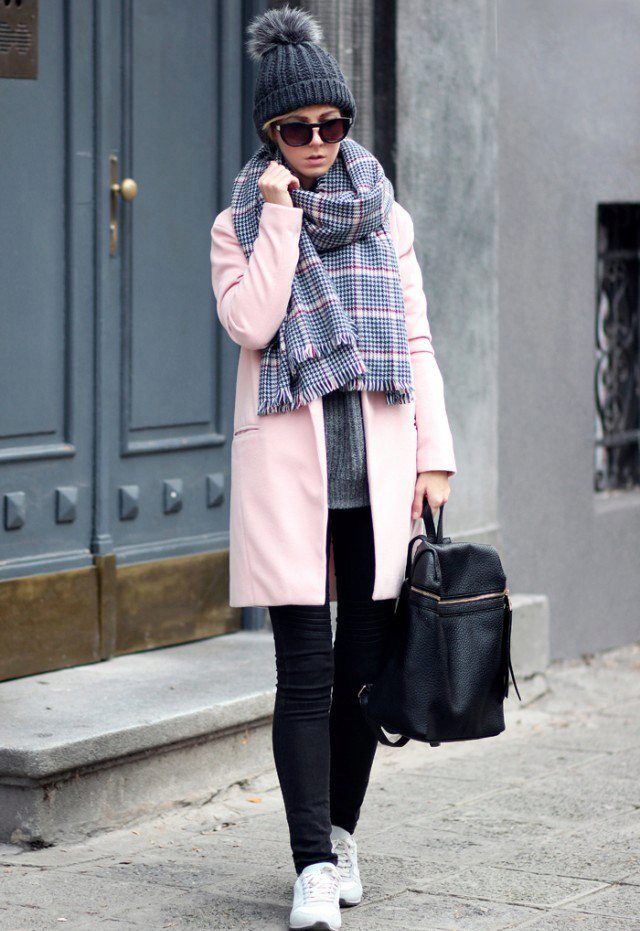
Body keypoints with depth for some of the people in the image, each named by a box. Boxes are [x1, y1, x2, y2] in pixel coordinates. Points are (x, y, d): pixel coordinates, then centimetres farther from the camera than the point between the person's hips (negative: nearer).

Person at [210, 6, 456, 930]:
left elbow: (417, 341, 12)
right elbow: (250, 323, -11)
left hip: (379, 463, 3)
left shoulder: (388, 218, 12)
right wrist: (280, 216, -10)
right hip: (289, 464, -3)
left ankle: (341, 828, 23)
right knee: (305, 670, -7)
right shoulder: (241, 222, 6)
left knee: (367, 661, 6)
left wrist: (435, 454, 5)